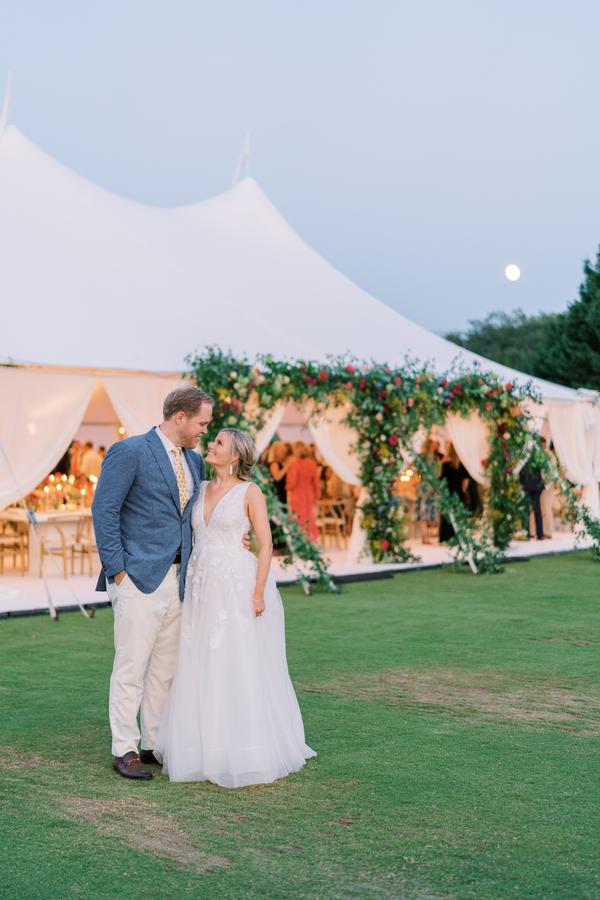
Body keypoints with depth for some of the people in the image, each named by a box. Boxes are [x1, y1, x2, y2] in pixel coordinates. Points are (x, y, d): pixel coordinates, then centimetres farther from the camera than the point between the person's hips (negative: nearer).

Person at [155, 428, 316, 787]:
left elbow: (266, 544, -8)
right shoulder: (201, 489, 13)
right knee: (205, 671, 8)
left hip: (238, 588, -6)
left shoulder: (250, 491, -5)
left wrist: (259, 593, -15)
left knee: (244, 671, -2)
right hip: (204, 589, 6)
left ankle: (248, 754, 8)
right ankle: (212, 748, 18)